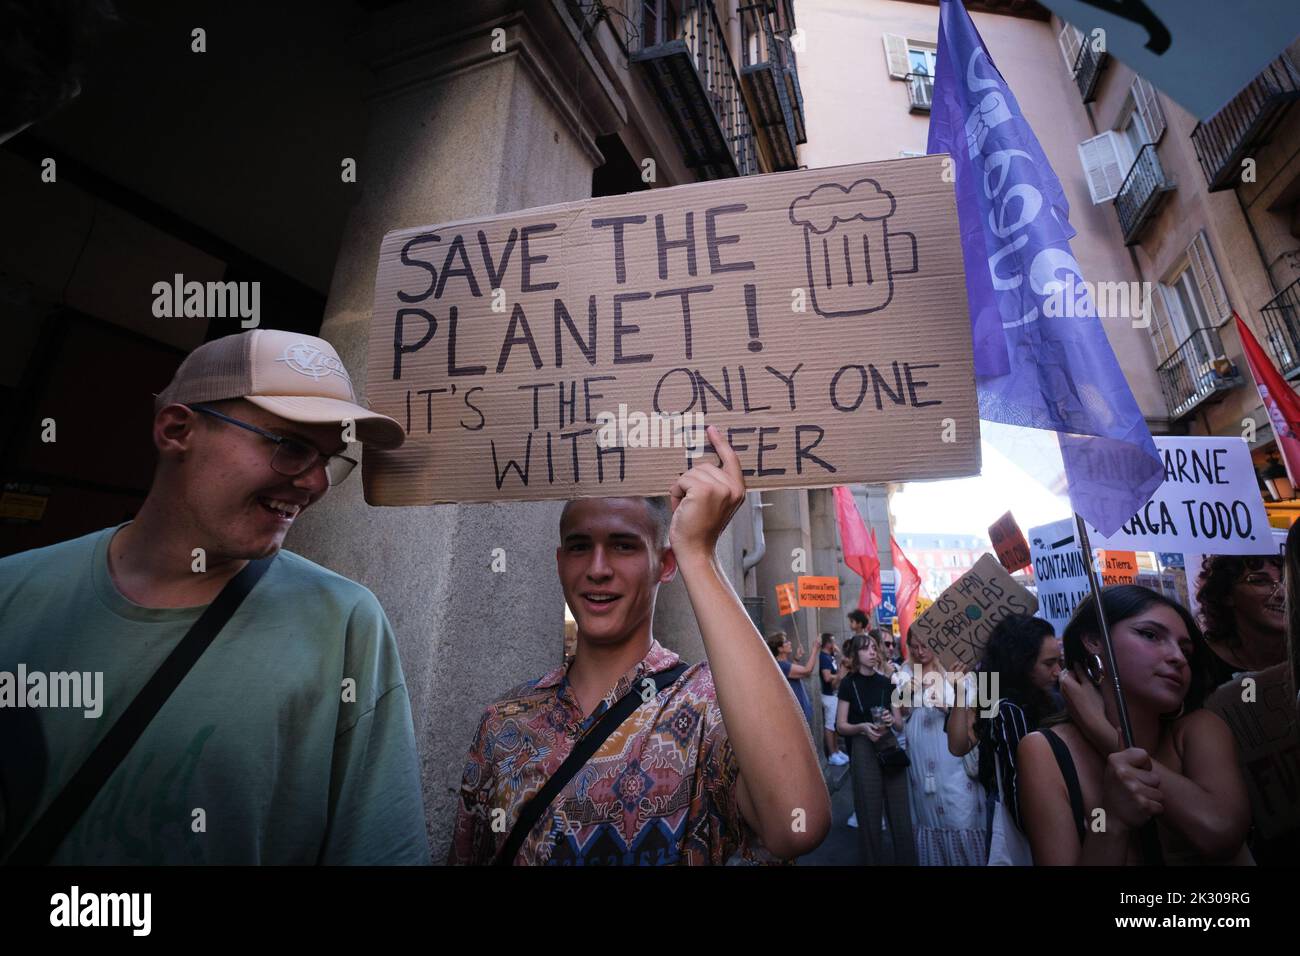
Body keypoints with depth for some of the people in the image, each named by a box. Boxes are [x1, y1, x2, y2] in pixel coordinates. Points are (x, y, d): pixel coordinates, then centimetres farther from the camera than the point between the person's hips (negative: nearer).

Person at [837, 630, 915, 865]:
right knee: (870, 815, 5)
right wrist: (862, 727, -22)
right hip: (863, 750, -3)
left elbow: (900, 722, 11)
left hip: (890, 747, 3)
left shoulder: (886, 682, 5)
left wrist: (892, 720, -11)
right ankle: (873, 861, 24)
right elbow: (841, 726, -4)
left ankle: (906, 860, 26)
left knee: (900, 813, 8)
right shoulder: (848, 683, -5)